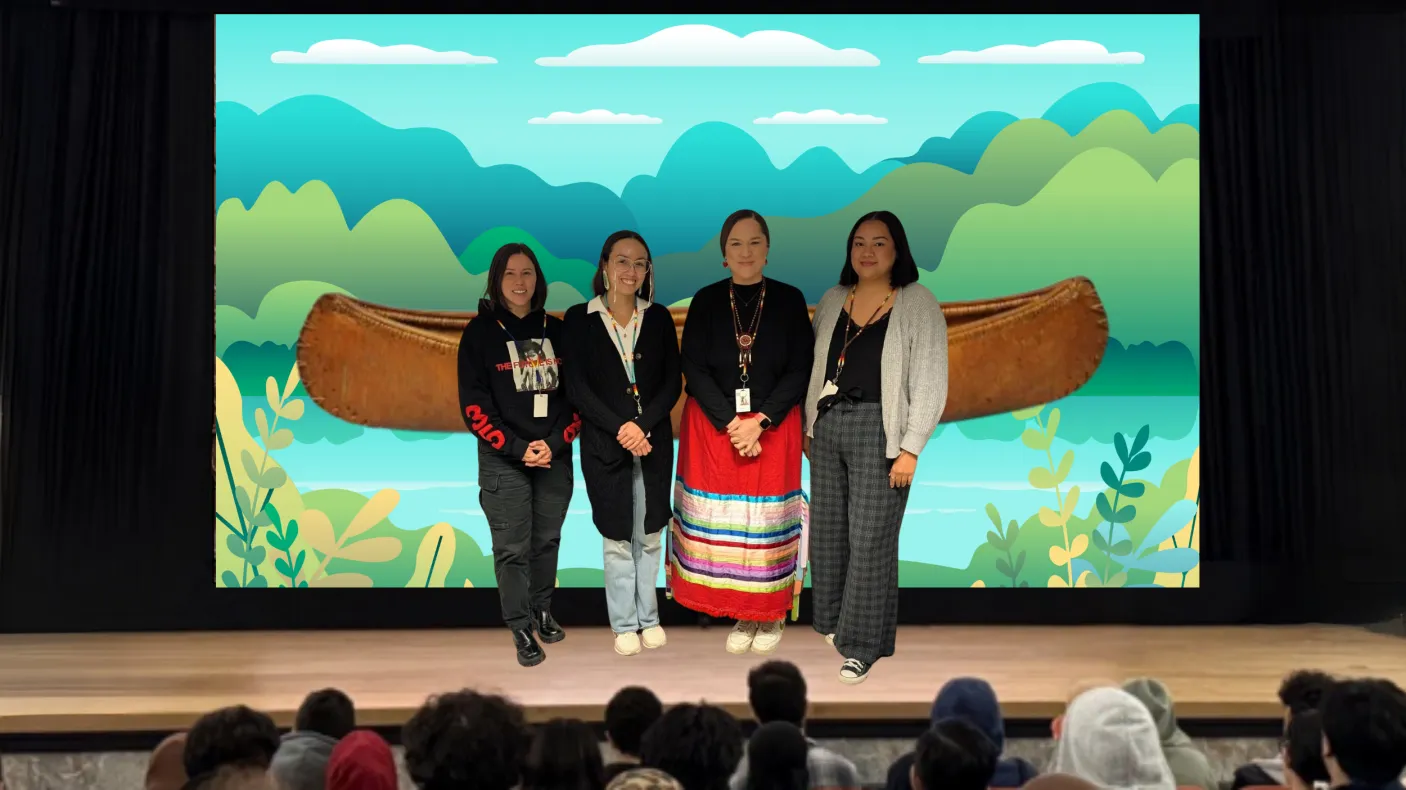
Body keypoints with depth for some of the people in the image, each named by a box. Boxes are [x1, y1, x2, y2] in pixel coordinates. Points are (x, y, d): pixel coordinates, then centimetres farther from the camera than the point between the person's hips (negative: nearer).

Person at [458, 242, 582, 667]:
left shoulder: (556, 330, 7)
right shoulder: (480, 332, -2)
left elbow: (575, 393, 6)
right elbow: (473, 403, -6)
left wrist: (555, 442, -8)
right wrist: (517, 447, -13)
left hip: (555, 456, 3)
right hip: (503, 460, -3)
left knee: (547, 539, 10)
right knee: (512, 548, -2)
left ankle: (542, 611, 29)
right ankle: (522, 630, 9)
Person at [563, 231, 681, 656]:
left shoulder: (659, 318, 4)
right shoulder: (579, 319, -2)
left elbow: (672, 382, 0)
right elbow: (576, 387, -7)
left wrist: (642, 425, -14)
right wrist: (620, 429, -16)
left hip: (653, 442, 2)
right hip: (604, 444, -2)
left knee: (649, 534, 11)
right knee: (617, 537, 6)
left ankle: (649, 617, 25)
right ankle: (624, 624, 19)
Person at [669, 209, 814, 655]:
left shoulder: (790, 300, 0)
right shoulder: (706, 302, 2)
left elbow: (799, 371, -4)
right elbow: (694, 370, -3)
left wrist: (759, 422, -14)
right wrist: (731, 423, -13)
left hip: (773, 427, -1)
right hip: (713, 426, 1)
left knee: (768, 518, 0)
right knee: (721, 520, 0)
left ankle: (771, 614, 14)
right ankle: (742, 614, 12)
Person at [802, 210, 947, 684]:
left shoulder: (918, 304, -4)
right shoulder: (833, 300, 11)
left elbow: (930, 383, -8)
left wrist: (910, 449, -13)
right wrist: (808, 425, 12)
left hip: (878, 429, -5)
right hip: (827, 426, 5)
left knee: (869, 540, -4)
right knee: (827, 531, 10)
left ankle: (861, 645, 6)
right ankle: (830, 623, 28)